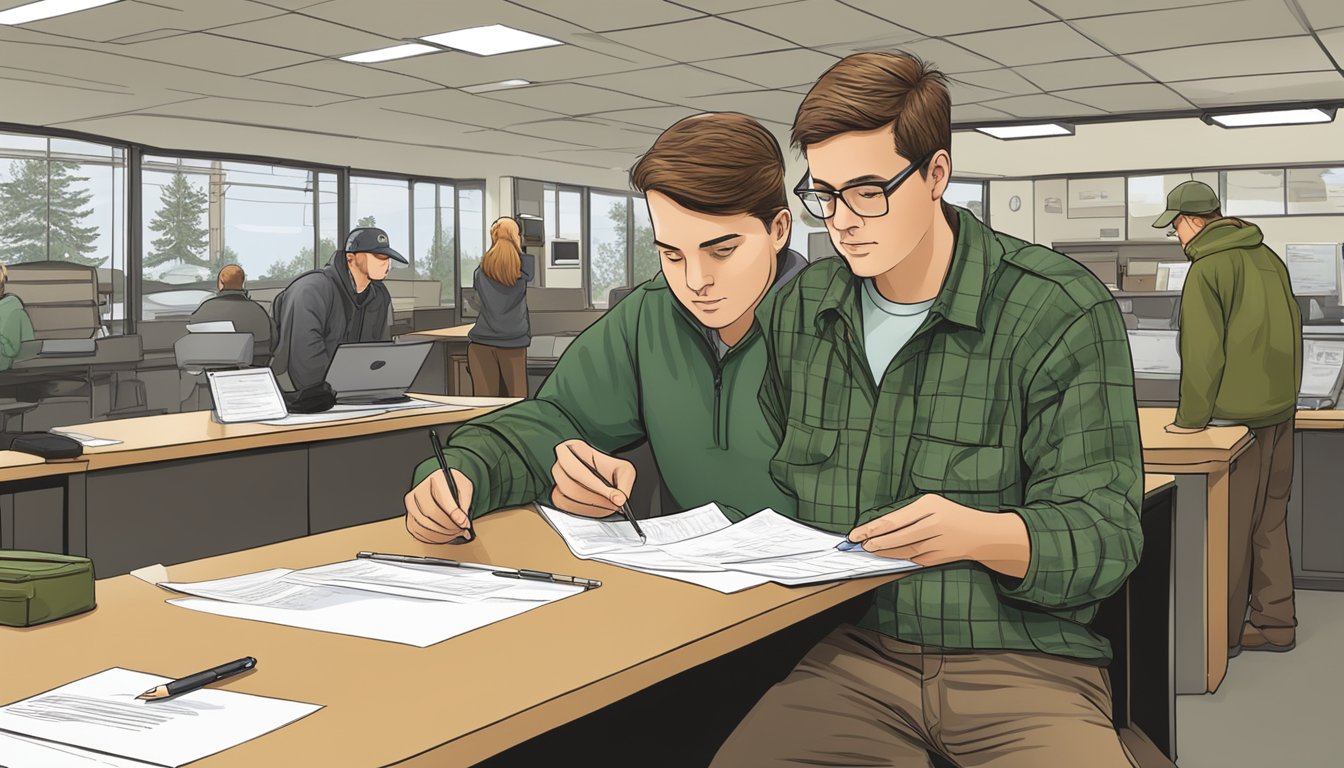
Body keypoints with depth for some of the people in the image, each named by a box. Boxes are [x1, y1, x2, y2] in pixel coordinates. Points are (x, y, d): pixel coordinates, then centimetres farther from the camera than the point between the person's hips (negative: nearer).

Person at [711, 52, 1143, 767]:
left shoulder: (1062, 311, -6)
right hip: (852, 653, 3)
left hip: (1025, 660, -2)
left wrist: (981, 534, -29)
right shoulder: (798, 311, 8)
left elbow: (1105, 532, -9)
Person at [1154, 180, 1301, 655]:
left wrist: (1191, 417, -11)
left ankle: (1223, 632, 8)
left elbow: (1203, 350, -18)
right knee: (1270, 520, 15)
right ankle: (1275, 625, 21)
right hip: (1280, 408, 8)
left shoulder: (1208, 269, -14)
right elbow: (1291, 328, 14)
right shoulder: (1267, 257, 10)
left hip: (1236, 415, -8)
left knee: (1228, 525, 0)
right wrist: (1283, 393, 20)